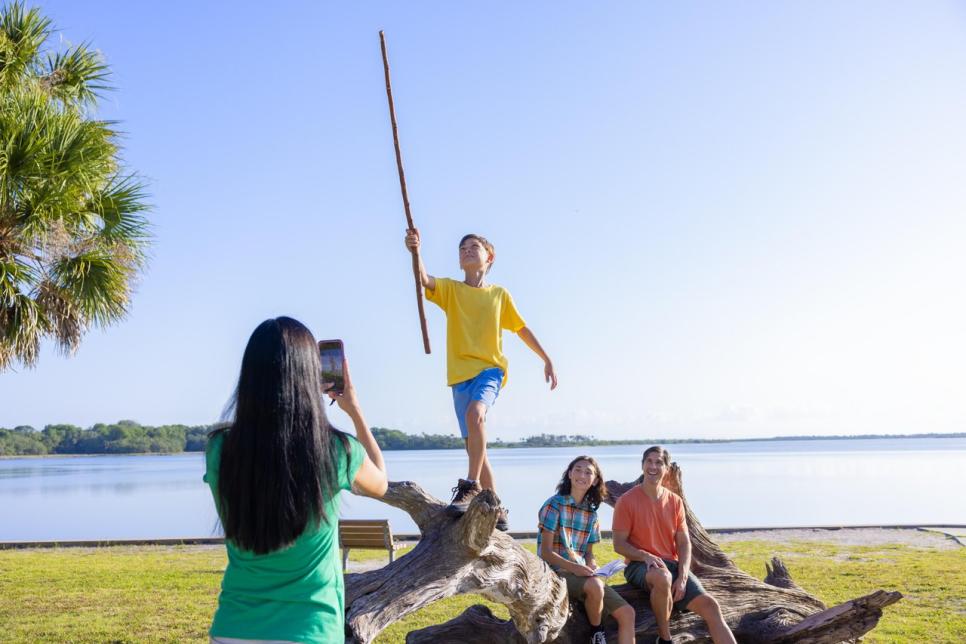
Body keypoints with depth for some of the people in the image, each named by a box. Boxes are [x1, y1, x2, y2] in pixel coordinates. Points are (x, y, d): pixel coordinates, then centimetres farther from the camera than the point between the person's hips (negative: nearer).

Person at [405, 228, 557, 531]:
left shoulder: (500, 294, 9)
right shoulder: (450, 289, 7)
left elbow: (522, 329, 18)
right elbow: (424, 279, -14)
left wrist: (547, 359, 17)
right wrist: (415, 251, -34)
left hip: (490, 369, -2)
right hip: (460, 373, 2)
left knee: (475, 411, -34)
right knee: (475, 446, 4)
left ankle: (471, 486, -28)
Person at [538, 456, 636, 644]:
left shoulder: (591, 513, 12)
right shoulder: (554, 505, -7)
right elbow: (546, 552, -12)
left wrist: (593, 568, -7)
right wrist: (574, 567, -26)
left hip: (583, 574, 6)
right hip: (556, 572, -6)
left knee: (627, 613, -8)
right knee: (595, 585, -35)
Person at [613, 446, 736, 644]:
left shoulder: (675, 501, 9)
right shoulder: (627, 500, -5)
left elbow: (684, 543, 6)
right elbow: (619, 544, -5)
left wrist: (682, 577, -11)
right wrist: (646, 556, -24)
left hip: (672, 564, 5)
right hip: (639, 565, -4)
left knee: (709, 605, -16)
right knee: (662, 577, -40)